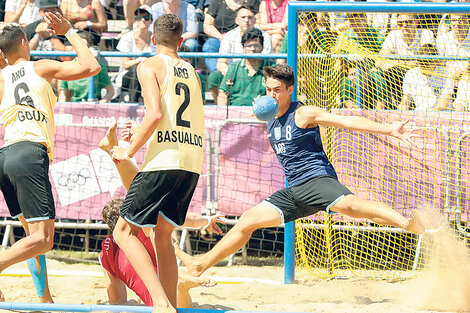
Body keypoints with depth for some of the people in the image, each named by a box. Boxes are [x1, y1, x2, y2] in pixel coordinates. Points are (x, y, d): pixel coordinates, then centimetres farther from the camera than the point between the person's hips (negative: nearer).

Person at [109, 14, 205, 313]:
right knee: (163, 235, 19)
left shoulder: (150, 66, 1)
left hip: (164, 161, -7)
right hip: (193, 161, 7)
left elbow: (156, 113, -13)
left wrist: (130, 151, -4)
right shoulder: (192, 72, 20)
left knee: (125, 231, -1)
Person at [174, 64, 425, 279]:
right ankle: (200, 265, 9)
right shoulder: (270, 121, 16)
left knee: (349, 205, -36)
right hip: (293, 190, 7)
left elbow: (347, 121, -13)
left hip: (316, 179, -7)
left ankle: (407, 223, -50)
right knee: (248, 220, 4)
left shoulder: (304, 114, -6)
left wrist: (390, 130, -21)